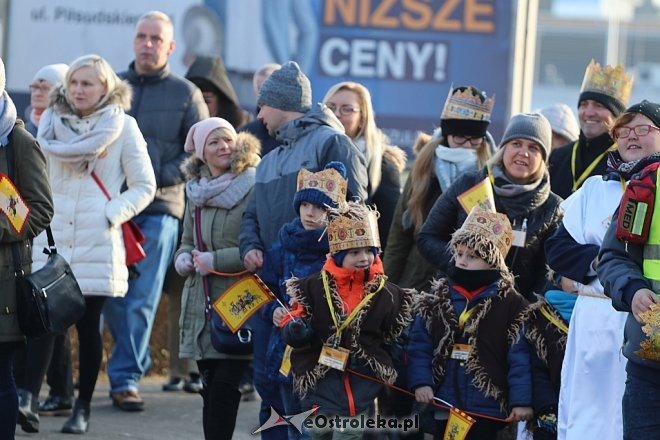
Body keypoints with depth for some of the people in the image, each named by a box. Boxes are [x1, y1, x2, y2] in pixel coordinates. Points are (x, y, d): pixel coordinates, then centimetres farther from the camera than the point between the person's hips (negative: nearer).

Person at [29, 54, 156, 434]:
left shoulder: (123, 127, 1)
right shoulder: (51, 122, 11)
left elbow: (144, 186, 2)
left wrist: (110, 215, -9)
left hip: (95, 244, -2)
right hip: (52, 239, 2)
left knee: (88, 326, 2)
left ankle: (83, 407, 11)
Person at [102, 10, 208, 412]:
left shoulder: (186, 93, 5)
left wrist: (159, 177, -9)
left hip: (159, 208, -2)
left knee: (142, 298, -7)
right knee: (112, 296, 3)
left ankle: (126, 378, -4)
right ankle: (137, 360, 21)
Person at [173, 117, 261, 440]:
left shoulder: (253, 189, -9)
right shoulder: (197, 192, 13)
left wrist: (216, 260, -14)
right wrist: (183, 258, 3)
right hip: (203, 306, 6)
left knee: (224, 386, -11)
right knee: (210, 388, 6)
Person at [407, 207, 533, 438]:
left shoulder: (510, 303, -5)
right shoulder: (435, 300, 6)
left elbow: (520, 356, -8)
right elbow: (419, 346, 4)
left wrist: (521, 400, -14)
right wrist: (421, 381, -11)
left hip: (489, 410, -4)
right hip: (445, 408, 4)